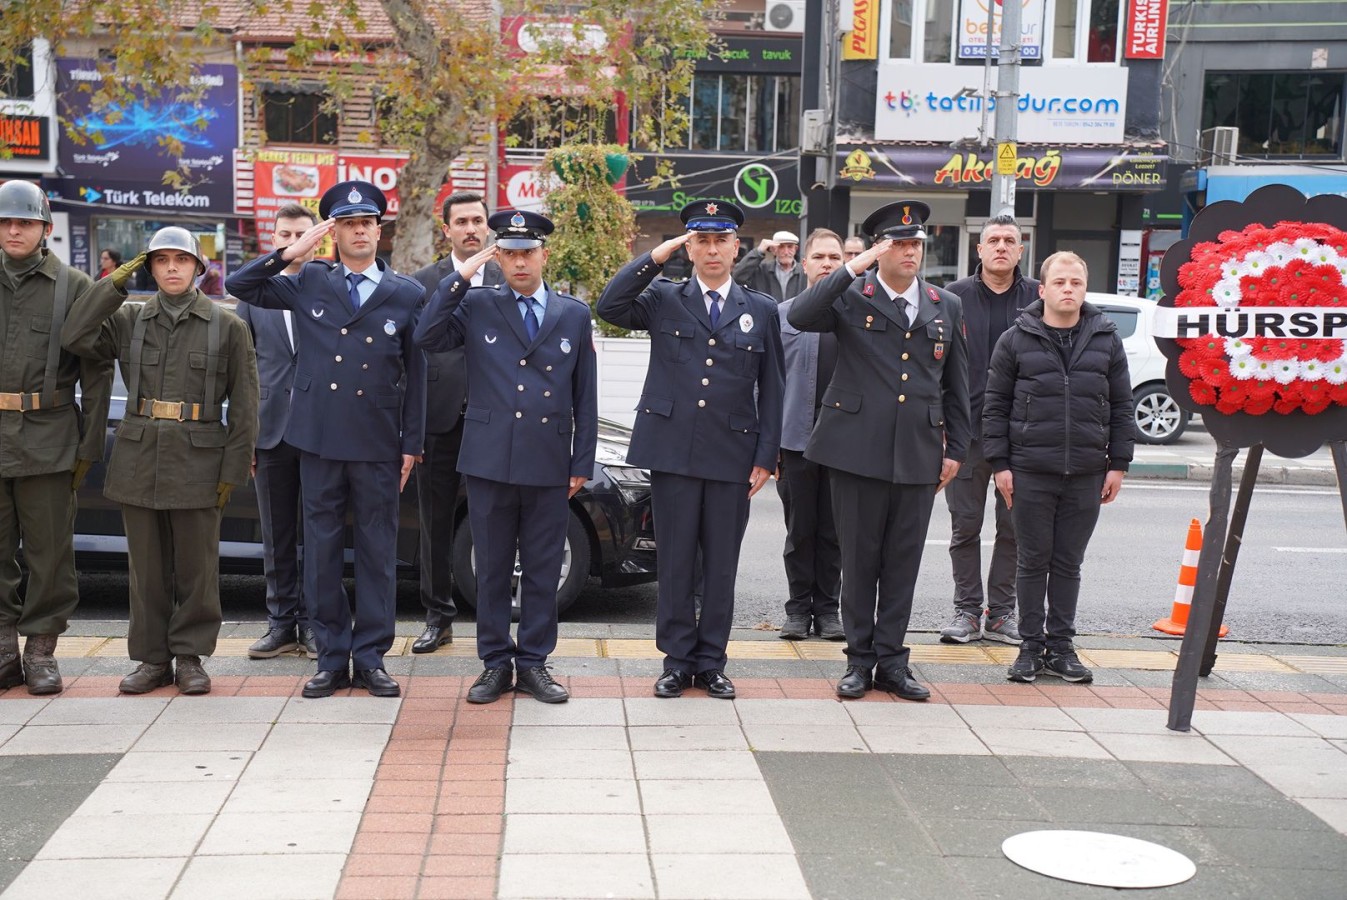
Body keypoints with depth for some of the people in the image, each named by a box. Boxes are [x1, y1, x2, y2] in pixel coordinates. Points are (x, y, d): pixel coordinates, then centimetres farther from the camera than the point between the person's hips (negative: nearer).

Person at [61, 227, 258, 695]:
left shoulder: (228, 326, 1)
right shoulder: (129, 320, 8)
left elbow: (243, 406, 0)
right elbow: (76, 337, -7)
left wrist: (233, 471, -4)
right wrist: (113, 284, -6)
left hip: (197, 462, -2)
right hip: (139, 459, 2)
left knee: (196, 565, 4)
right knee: (147, 565, 8)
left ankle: (190, 656, 17)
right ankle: (152, 658, 18)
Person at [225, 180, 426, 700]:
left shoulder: (407, 295, 4)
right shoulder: (309, 284, 7)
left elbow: (416, 375, 5)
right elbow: (239, 287, 7)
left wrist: (412, 444, 1)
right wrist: (289, 253, -5)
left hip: (378, 444, -1)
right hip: (319, 440, 1)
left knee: (377, 551, 5)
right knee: (321, 550, 6)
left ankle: (370, 658, 14)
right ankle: (331, 658, 15)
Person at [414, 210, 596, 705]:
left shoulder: (574, 315, 8)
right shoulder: (475, 306, 4)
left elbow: (585, 397, 8)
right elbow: (427, 338, -12)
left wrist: (582, 463, 3)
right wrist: (462, 276, -11)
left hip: (550, 464, 1)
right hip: (489, 461, -1)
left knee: (543, 571, 7)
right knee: (492, 570, 7)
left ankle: (533, 662, 18)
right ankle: (495, 663, 18)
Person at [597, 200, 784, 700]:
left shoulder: (761, 311, 9)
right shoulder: (663, 300, 6)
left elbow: (771, 391, 8)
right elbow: (609, 307, -12)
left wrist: (765, 457, 1)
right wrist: (656, 256, -13)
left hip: (732, 457, 1)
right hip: (672, 452, -1)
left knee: (721, 566, 7)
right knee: (676, 563, 5)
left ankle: (711, 663, 18)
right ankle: (677, 661, 16)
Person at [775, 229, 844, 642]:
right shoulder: (783, 315, 5)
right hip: (796, 438, 0)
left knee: (833, 531, 7)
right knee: (799, 530, 6)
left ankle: (827, 608, 18)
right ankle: (799, 609, 16)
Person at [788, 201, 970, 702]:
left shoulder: (947, 307, 12)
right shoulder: (851, 298, 0)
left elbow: (956, 386, 15)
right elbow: (799, 317, -20)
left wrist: (955, 449, 11)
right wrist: (853, 269, -20)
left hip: (919, 454, 3)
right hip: (858, 449, -3)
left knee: (902, 564, 8)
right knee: (859, 560, 5)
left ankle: (891, 660, 18)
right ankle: (859, 659, 17)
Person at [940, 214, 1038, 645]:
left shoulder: (1038, 298, 4)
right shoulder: (956, 296, 4)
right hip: (968, 428, 0)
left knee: (1014, 525, 6)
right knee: (965, 524, 5)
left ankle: (1001, 611, 16)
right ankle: (967, 610, 15)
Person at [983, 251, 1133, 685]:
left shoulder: (1106, 340, 7)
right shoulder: (1016, 340, 1)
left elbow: (1121, 406, 11)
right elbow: (996, 404, 2)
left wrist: (1118, 463, 6)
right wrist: (1000, 463, -4)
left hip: (1087, 475, 2)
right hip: (1030, 472, -2)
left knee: (1069, 564, 9)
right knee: (1033, 561, 6)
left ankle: (1060, 647, 18)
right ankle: (1031, 646, 15)